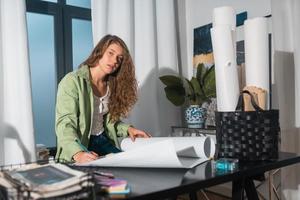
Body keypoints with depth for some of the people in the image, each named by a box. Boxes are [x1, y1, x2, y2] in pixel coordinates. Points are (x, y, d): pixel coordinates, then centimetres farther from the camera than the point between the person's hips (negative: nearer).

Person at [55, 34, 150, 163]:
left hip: (103, 142, 6)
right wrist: (78, 153, -37)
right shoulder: (72, 81, -14)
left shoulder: (112, 85, 8)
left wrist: (127, 129, -4)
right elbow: (64, 124, -21)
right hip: (76, 150, -6)